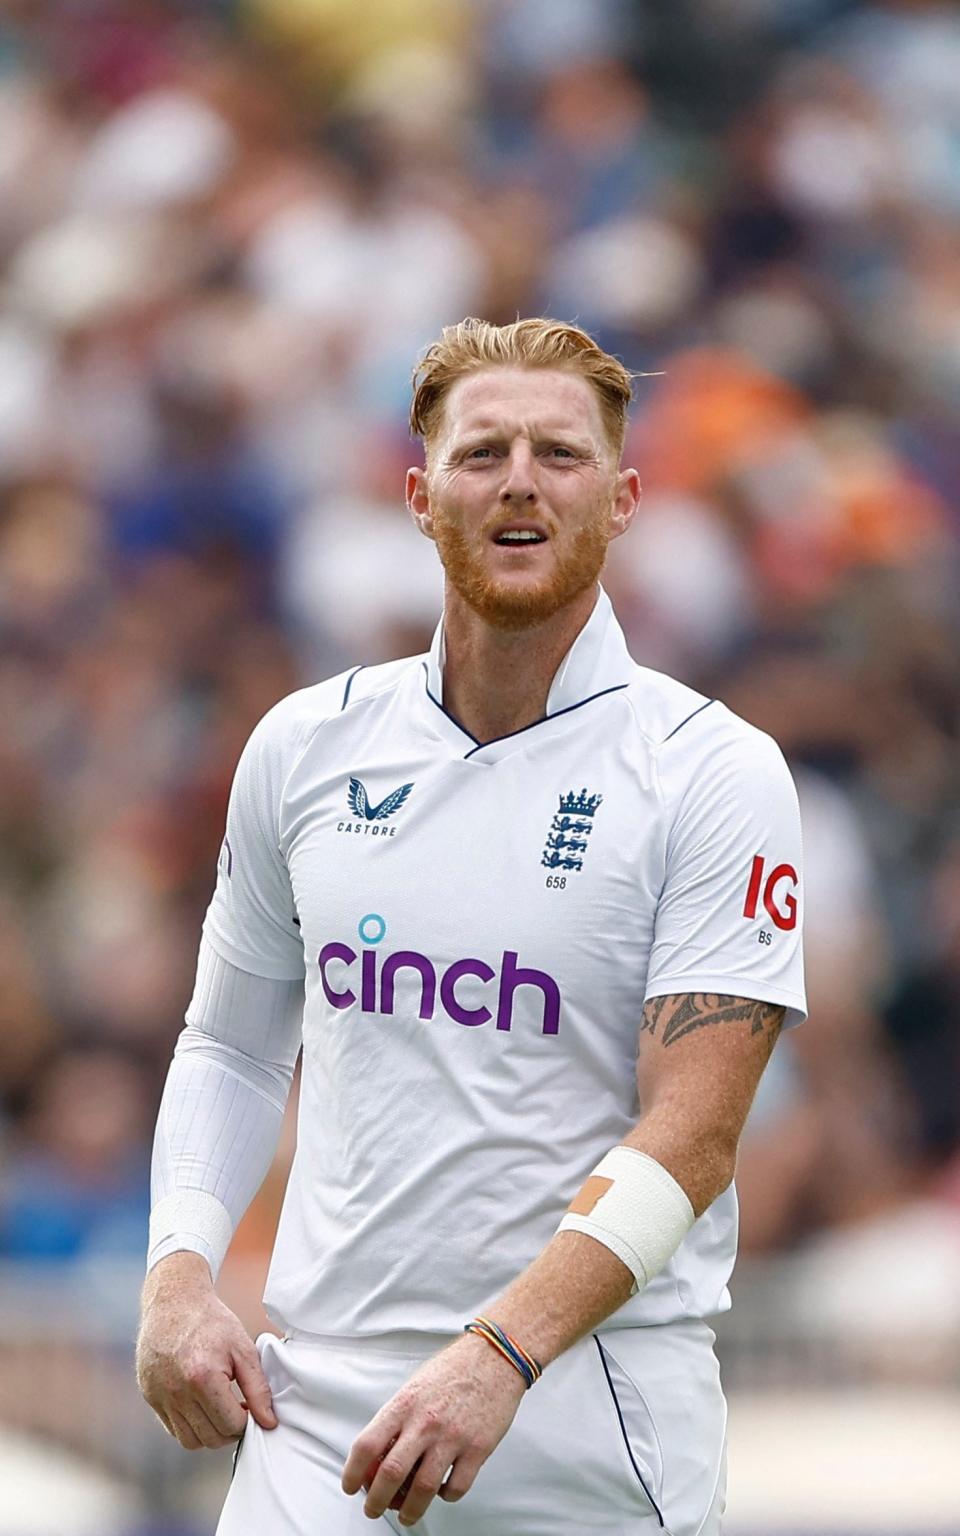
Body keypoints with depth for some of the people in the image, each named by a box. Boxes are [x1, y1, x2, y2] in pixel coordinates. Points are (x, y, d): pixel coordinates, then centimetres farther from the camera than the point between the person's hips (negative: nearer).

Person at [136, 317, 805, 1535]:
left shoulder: (716, 774, -4)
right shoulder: (304, 746, 8)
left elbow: (692, 1131, -12)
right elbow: (231, 1044, 18)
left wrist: (500, 1356, -23)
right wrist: (179, 1277, 1)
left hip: (601, 1420, -2)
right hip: (323, 1405, 2)